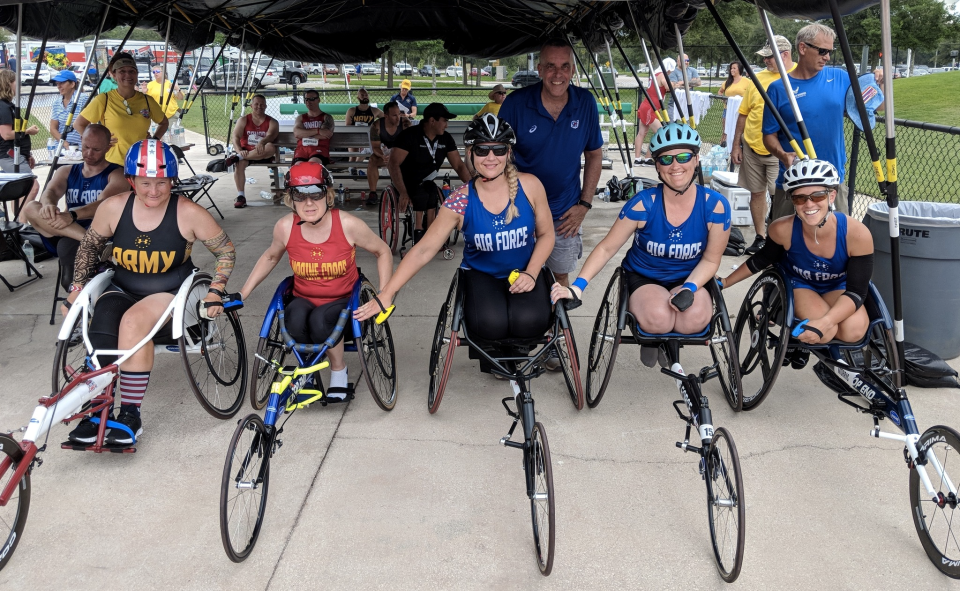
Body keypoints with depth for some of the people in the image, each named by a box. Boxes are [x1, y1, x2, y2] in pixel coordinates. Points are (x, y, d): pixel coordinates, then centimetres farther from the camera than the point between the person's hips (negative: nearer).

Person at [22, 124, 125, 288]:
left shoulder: (116, 175, 1)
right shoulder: (66, 172, 17)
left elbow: (103, 204, -18)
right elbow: (50, 191, -4)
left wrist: (72, 215, -37)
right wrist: (48, 204, -30)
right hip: (66, 234, 7)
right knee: (31, 208, -23)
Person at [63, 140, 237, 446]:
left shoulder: (188, 213, -12)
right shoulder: (113, 208, -4)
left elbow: (226, 251, -1)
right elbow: (89, 247, 13)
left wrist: (215, 291, -11)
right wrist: (78, 287, 5)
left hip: (172, 291, -3)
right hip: (123, 289, 3)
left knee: (134, 320, -34)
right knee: (101, 328, -30)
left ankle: (130, 415, -23)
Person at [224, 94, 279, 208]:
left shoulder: (272, 122, 4)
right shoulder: (243, 120, 8)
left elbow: (271, 135, -18)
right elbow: (236, 136, -6)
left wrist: (262, 142, -41)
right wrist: (240, 150, -27)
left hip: (263, 155, -1)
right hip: (246, 151, 1)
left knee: (270, 147, -35)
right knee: (239, 163, -33)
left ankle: (236, 157, -33)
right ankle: (241, 196, -29)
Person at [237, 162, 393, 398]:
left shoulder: (348, 225, -18)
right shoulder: (285, 227, -11)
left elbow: (383, 252, -2)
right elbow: (270, 257, 11)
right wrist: (242, 294, 7)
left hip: (342, 302, -2)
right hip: (304, 300, 2)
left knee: (320, 320, -35)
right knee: (296, 317, -34)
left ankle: (338, 369, -5)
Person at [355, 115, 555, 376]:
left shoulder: (529, 186, -13)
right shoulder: (460, 202, -15)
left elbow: (546, 234, 0)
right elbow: (424, 249, -15)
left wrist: (531, 273, -17)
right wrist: (386, 294, -20)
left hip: (524, 273, 1)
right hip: (481, 274, -1)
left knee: (529, 322, -30)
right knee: (491, 323, -32)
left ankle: (517, 347, 10)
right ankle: (491, 350, 8)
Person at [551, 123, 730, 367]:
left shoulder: (715, 205, -16)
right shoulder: (643, 204, -20)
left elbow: (710, 260, -5)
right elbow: (606, 248, -13)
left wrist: (689, 288, -23)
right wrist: (577, 287, -24)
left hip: (689, 279, 2)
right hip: (643, 278, -1)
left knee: (694, 319, -32)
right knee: (658, 319, -34)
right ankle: (634, 306, 5)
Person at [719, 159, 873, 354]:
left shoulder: (857, 234, -30)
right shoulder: (783, 229, -28)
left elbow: (856, 291, -25)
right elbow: (762, 260, -4)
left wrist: (825, 322, -41)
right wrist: (725, 282, 1)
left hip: (837, 288, 2)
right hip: (798, 284, -1)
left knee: (854, 331, -28)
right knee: (824, 333, -31)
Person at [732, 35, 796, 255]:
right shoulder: (758, 78, 8)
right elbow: (744, 113, 13)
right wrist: (736, 144, 11)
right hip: (751, 147, 5)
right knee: (757, 193, 12)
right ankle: (760, 237, 25)